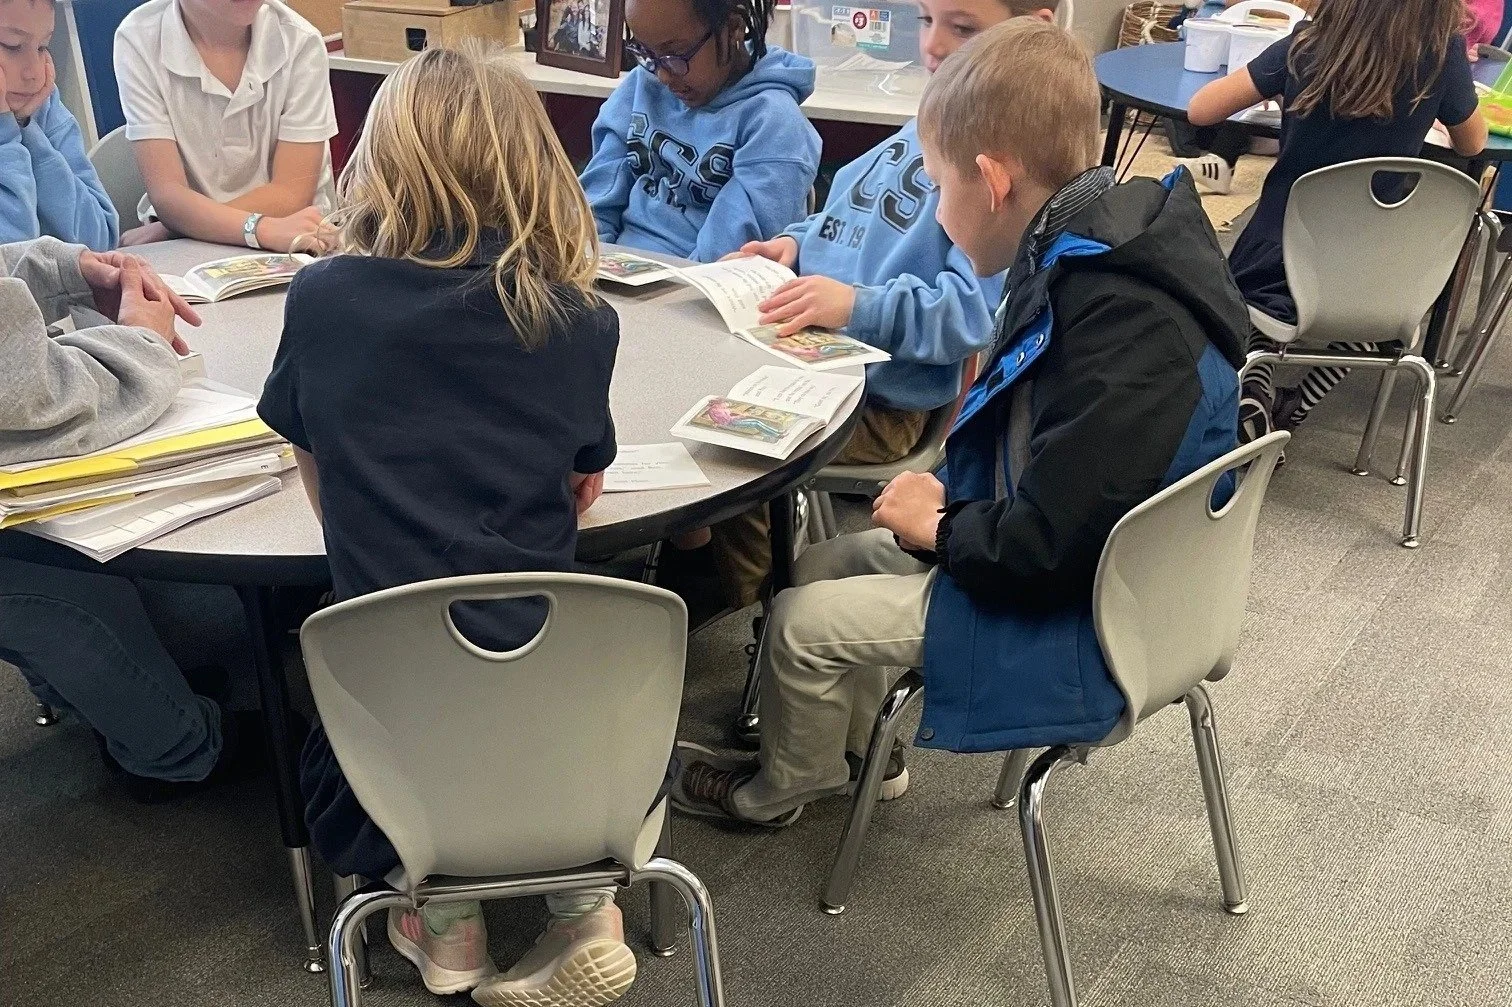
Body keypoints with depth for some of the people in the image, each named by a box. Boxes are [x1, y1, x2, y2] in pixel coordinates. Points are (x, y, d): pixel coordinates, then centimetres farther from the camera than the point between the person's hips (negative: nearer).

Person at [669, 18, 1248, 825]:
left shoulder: (1125, 328, -33)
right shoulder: (1092, 258, -2)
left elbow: (1047, 541, -31)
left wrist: (940, 527, -14)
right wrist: (954, 497, -1)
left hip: (1079, 614, -9)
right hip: (1057, 549, 10)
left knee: (803, 622, -6)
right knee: (825, 564, 15)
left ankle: (775, 792, 24)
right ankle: (860, 748, 36)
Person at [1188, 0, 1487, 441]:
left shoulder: (1307, 44, -9)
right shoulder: (1443, 53, -9)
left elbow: (1199, 110, -3)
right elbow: (1472, 144, 9)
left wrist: (1270, 87, 13)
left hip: (1272, 264, 0)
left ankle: (1254, 392, 5)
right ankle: (1290, 411, 15)